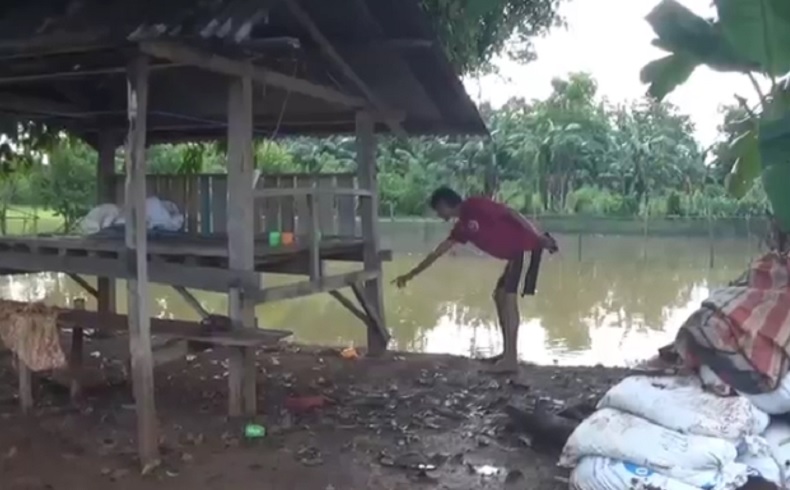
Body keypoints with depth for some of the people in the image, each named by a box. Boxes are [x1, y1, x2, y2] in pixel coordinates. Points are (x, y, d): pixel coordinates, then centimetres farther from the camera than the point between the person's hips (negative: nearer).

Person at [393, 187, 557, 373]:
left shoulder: (474, 205, -8)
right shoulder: (461, 227, 17)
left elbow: (510, 212, -15)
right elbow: (437, 252, 25)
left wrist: (539, 237, -22)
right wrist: (410, 274, 30)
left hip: (527, 247, -9)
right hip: (517, 253, 9)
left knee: (508, 296, -14)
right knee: (500, 296, 12)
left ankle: (511, 359, -15)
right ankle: (508, 353, 17)